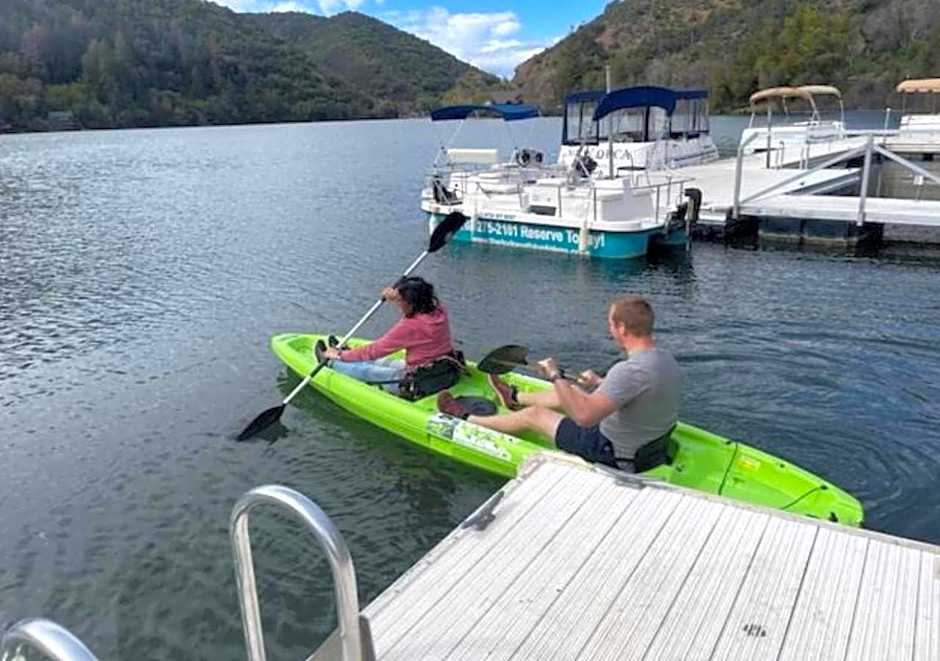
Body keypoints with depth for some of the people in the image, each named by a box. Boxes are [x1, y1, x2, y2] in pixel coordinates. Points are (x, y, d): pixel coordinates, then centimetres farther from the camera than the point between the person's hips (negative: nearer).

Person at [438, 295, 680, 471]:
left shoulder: (630, 370, -34)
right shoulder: (666, 358, -4)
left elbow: (583, 416, -39)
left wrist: (556, 376, -27)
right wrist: (600, 383, 19)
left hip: (615, 457, -8)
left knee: (534, 414, 6)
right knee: (573, 392, 26)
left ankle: (466, 421, 28)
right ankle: (514, 398, 55)